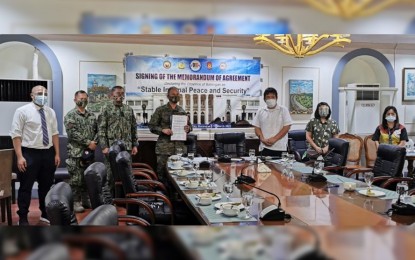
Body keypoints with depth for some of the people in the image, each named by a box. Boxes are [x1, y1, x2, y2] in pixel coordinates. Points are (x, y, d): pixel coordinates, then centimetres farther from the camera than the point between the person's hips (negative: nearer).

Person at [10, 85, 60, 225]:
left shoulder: (50, 112, 8)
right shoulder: (22, 111, -7)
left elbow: (54, 133, 10)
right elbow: (16, 135, -10)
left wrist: (57, 154, 5)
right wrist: (20, 157, -16)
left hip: (48, 153, 5)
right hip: (30, 154, -5)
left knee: (46, 185, 16)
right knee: (26, 187, 4)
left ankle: (45, 214, 31)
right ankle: (23, 218, 16)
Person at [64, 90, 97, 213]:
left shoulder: (91, 115, 14)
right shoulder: (70, 115, -6)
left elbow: (97, 130, 12)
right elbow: (73, 133, -16)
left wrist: (94, 142, -7)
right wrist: (88, 143, -16)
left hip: (90, 152, 6)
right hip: (76, 152, -6)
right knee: (76, 179, -2)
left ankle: (86, 200, 21)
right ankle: (75, 201, 7)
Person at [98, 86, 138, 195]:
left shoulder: (129, 109, 13)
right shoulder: (106, 109, -1)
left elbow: (134, 128, 14)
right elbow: (101, 129, -6)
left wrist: (135, 145, 8)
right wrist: (104, 146, -13)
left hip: (127, 147, 4)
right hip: (111, 147, -4)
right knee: (112, 174, 3)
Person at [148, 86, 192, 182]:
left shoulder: (182, 111, 12)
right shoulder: (160, 110, 2)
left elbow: (189, 125, 19)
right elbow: (152, 126, 0)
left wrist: (188, 128, -4)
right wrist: (162, 130, -17)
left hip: (180, 146, 3)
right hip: (164, 147, -3)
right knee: (162, 171, 0)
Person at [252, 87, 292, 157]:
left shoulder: (283, 110, 3)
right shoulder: (260, 111, 11)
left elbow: (287, 127, -3)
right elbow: (257, 127, 10)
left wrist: (274, 139, -12)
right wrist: (262, 139, -8)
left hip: (279, 147, -2)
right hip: (264, 147, 2)